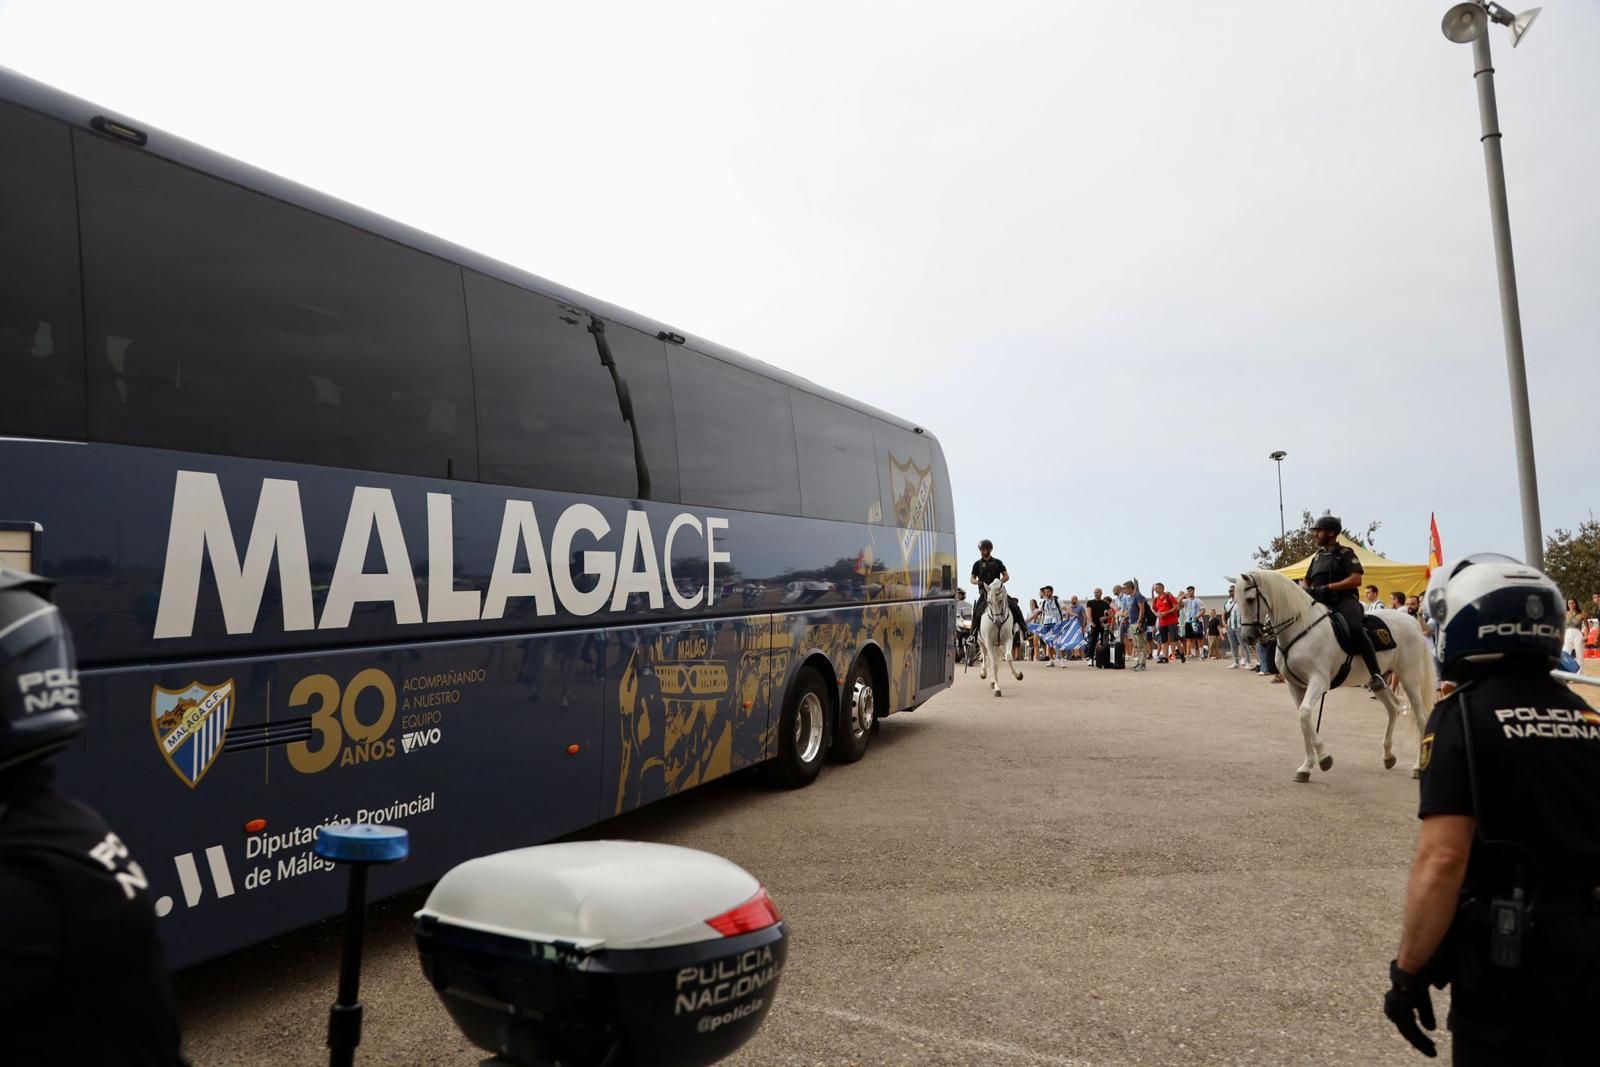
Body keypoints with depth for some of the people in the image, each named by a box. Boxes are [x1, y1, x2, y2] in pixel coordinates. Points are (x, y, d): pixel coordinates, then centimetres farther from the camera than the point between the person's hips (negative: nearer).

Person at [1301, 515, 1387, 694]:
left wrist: (1328, 587, -18)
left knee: (1355, 628, -34)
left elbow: (1356, 580, -11)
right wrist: (1307, 590, 4)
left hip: (1343, 600, -7)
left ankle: (1376, 674, -30)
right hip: (1320, 603, 7)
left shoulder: (1345, 553, 2)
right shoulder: (1317, 556, 21)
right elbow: (1307, 582, 29)